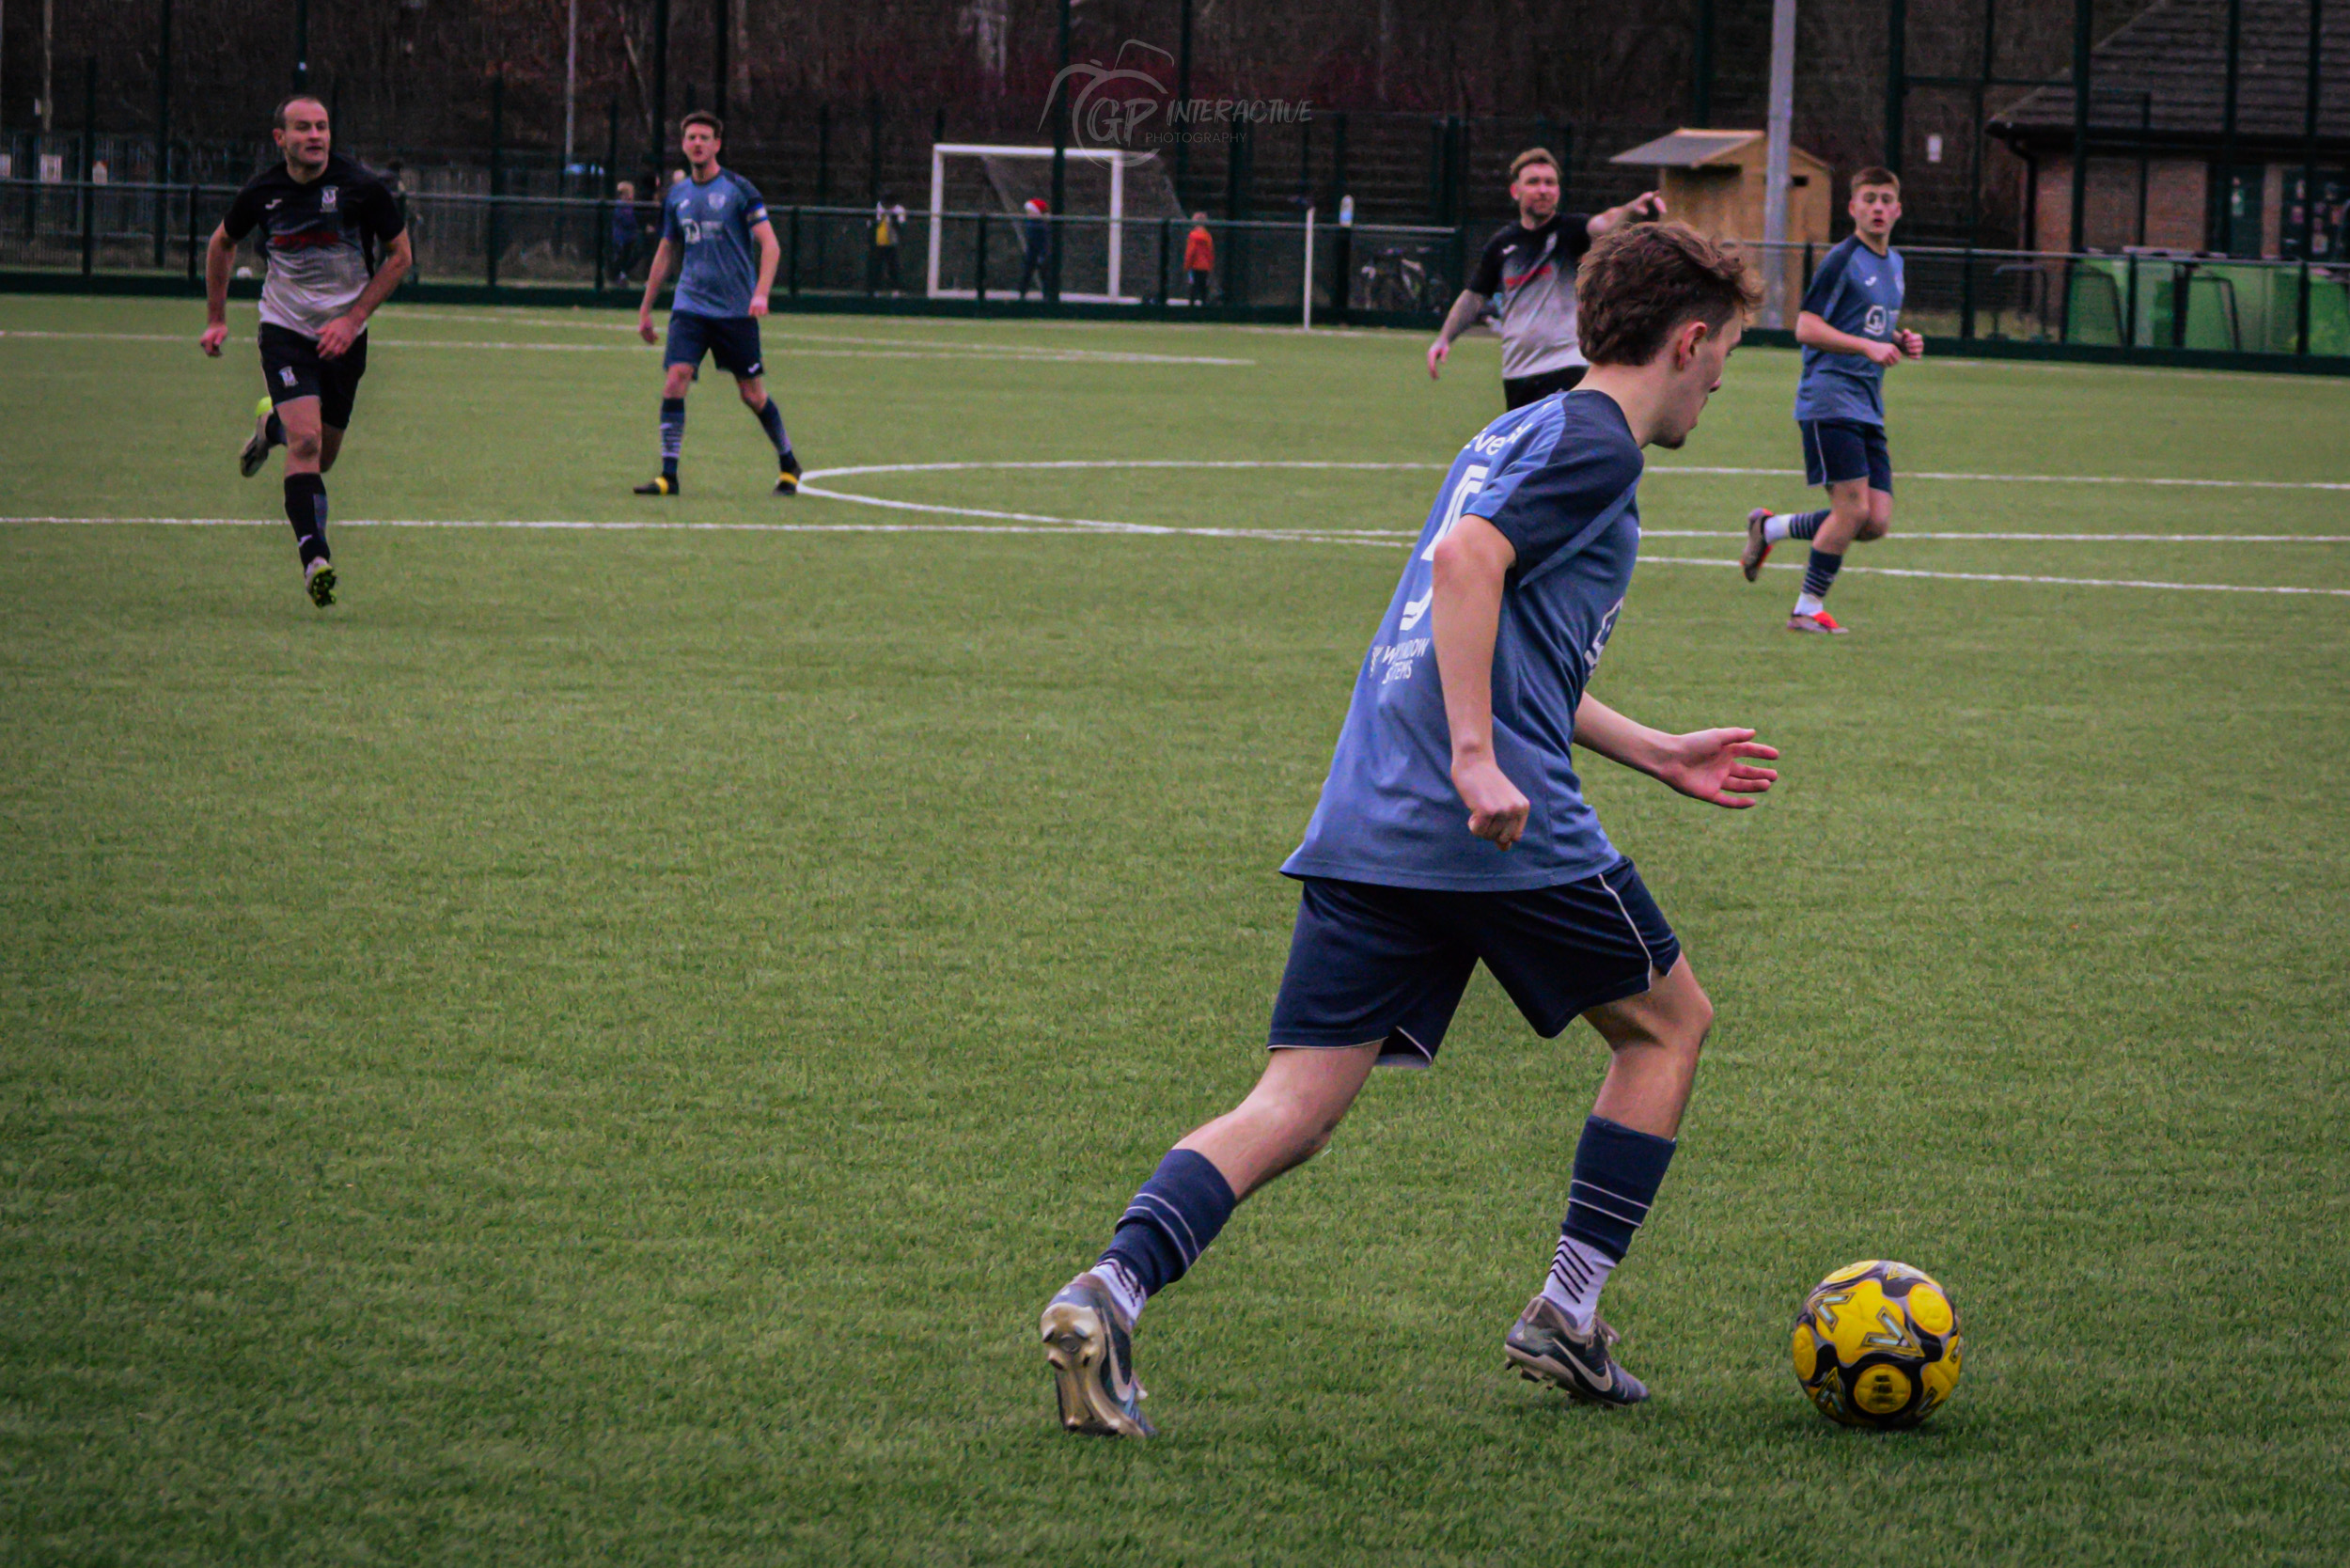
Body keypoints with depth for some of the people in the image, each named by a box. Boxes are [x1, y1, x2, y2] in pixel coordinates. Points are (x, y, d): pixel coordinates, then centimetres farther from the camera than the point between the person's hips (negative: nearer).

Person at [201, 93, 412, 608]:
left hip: (343, 335, 1)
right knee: (306, 443, -20)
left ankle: (271, 424, 46)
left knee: (323, 456, 12)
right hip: (284, 329, -1)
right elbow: (222, 243, 12)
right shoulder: (261, 192, -8)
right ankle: (315, 560, -22)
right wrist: (216, 319, 11)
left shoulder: (362, 188, -14)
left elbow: (400, 254, -4)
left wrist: (353, 319, -11)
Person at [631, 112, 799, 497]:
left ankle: (788, 465, 24)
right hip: (690, 306, 3)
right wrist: (645, 310, 19)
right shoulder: (676, 197, 10)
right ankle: (668, 475, -12)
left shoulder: (738, 190, -5)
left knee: (753, 394, 2)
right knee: (675, 380, -15)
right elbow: (665, 253, 20)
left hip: (736, 309, -3)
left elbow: (770, 245, -9)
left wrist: (761, 293, -23)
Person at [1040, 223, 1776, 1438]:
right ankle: (1568, 1312, 15)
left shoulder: (1519, 436, 25)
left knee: (1293, 1111, 0)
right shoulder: (1595, 446, -3)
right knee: (1668, 1022, 16)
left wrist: (1655, 754, 41)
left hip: (1363, 830, 8)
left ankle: (1113, 1290, -22)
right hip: (1502, 833, -8)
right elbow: (1464, 561, -20)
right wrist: (1478, 760, -24)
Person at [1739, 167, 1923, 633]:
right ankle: (1808, 609, -2)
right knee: (1852, 508, -16)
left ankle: (1770, 527, 18)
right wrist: (1868, 345, -21)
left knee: (1877, 523, 0)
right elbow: (1806, 328, -13)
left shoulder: (1893, 264, 18)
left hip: (1867, 409, 8)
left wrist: (1902, 344, 9)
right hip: (1830, 399, -8)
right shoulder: (1842, 260, -7)